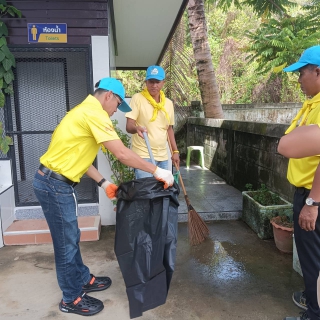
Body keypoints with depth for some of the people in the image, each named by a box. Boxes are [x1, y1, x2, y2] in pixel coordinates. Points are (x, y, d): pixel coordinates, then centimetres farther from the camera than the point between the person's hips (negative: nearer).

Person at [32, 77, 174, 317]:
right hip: (56, 185, -10)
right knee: (67, 243, 5)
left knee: (70, 238, 21)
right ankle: (71, 299, 24)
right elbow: (122, 154, -23)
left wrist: (104, 183, 14)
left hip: (54, 181, 10)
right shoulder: (94, 113, -17)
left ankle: (83, 280, 39)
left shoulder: (85, 111, 15)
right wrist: (157, 171, -15)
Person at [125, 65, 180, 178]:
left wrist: (175, 151, 16)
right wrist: (136, 128, -34)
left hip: (163, 156, 6)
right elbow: (129, 126, -11)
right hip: (143, 155, -5)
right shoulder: (138, 98, -6)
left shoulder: (168, 103, 11)